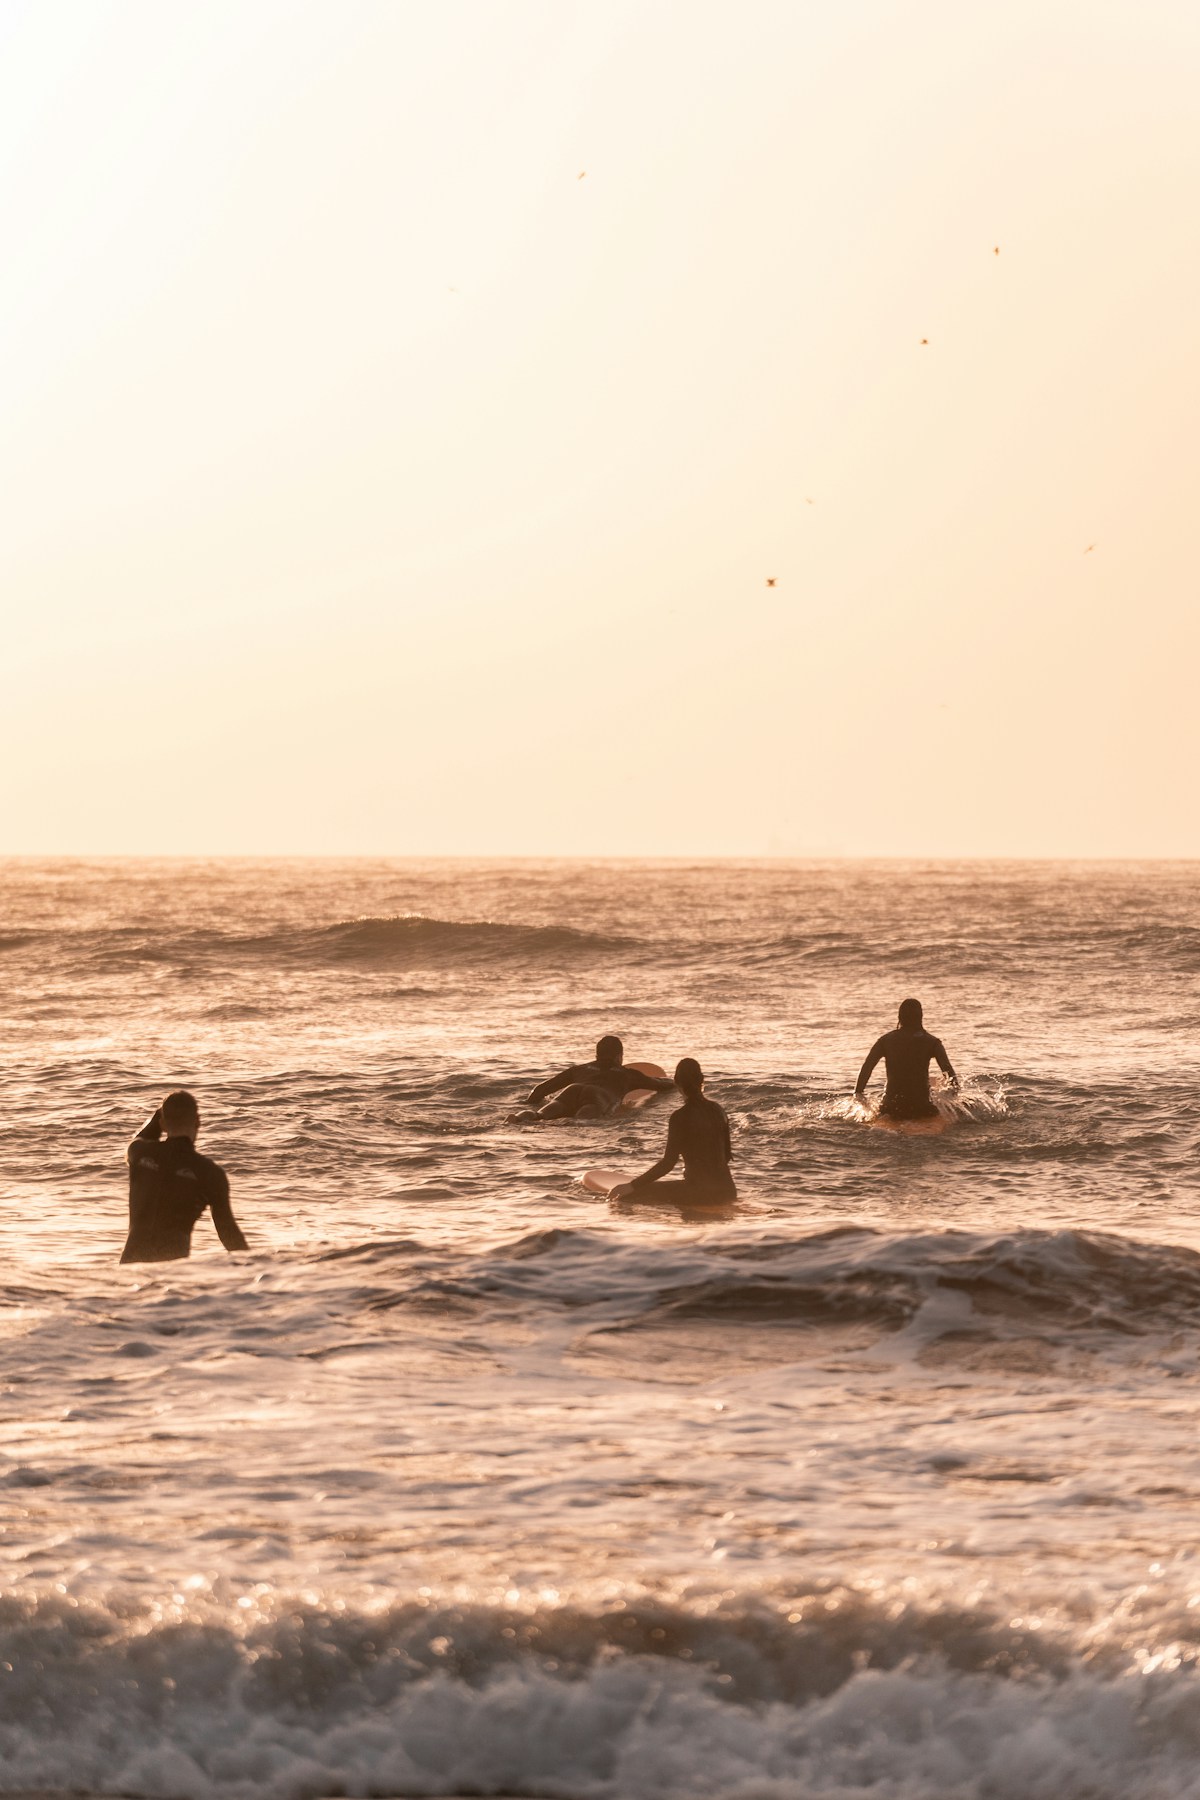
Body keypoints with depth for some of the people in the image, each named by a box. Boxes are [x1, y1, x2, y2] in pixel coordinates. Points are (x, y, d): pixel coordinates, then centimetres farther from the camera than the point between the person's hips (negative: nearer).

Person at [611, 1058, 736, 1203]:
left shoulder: (680, 1117, -13)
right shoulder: (718, 1110, 7)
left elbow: (667, 1163, -13)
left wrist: (632, 1186, -9)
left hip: (700, 1192, -7)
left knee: (627, 1196, -7)